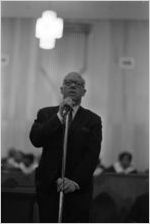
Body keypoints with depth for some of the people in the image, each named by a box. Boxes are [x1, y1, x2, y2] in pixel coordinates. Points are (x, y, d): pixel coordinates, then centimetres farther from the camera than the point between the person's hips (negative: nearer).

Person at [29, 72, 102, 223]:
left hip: (78, 188, -1)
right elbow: (35, 140, -4)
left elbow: (92, 155, -2)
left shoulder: (92, 119, 8)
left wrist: (76, 181, -15)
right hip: (48, 187, 1)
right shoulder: (46, 113, 13)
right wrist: (59, 116, -9)